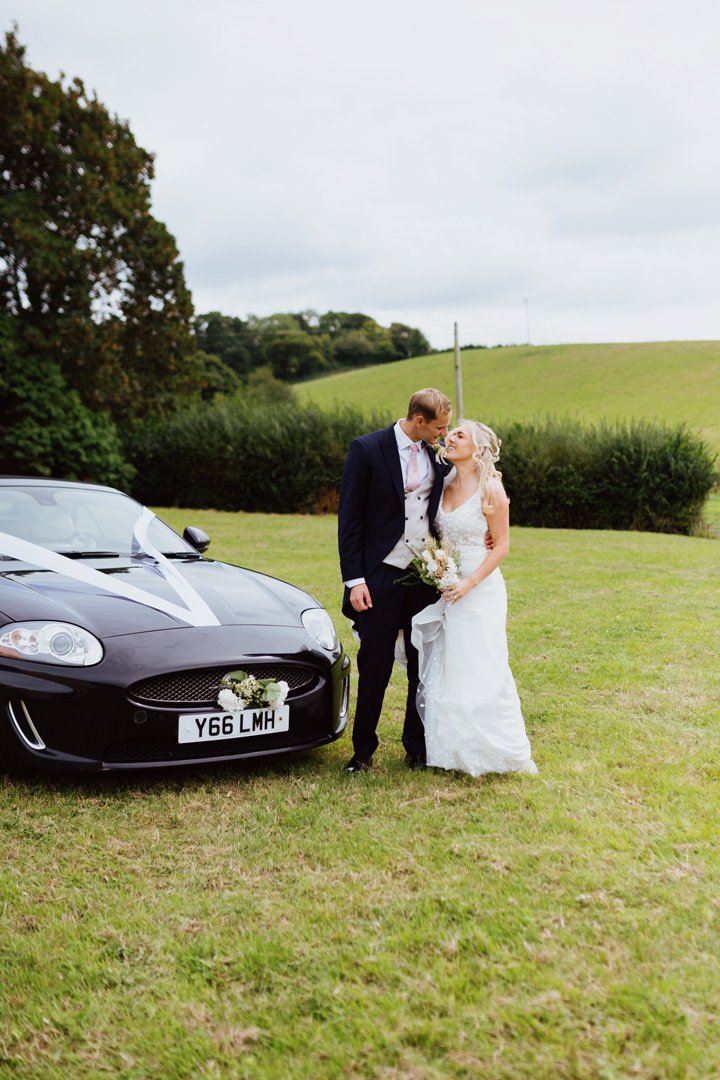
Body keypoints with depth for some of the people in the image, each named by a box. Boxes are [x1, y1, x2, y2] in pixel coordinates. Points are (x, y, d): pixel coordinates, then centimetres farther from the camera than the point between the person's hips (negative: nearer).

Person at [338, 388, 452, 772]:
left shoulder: (437, 455, 6)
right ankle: (363, 750, 17)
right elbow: (349, 520, -8)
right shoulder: (366, 449, -9)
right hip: (381, 578, -4)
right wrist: (354, 580, -12)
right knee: (375, 667, 3)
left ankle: (418, 747, 22)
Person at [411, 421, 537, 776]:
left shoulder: (490, 488, -11)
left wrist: (469, 583, -18)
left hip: (480, 588, -6)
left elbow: (501, 546, -10)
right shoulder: (445, 484, 6)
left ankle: (506, 752, 10)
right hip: (445, 588, 6)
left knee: (481, 673, -4)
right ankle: (457, 750, 19)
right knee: (445, 671, 8)